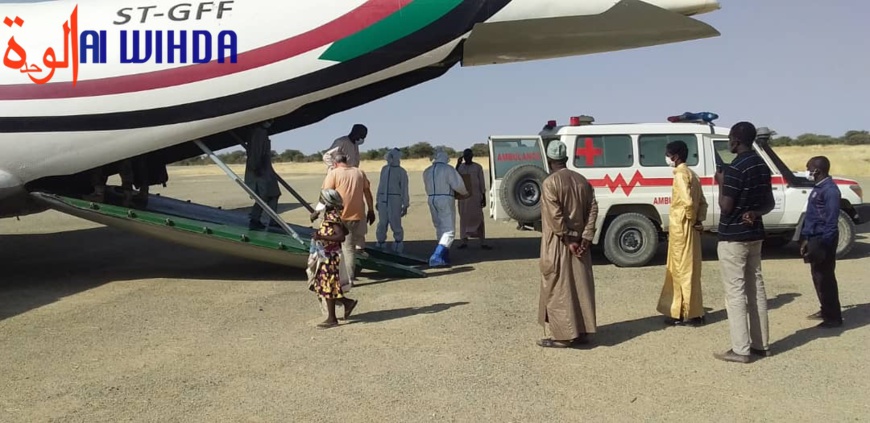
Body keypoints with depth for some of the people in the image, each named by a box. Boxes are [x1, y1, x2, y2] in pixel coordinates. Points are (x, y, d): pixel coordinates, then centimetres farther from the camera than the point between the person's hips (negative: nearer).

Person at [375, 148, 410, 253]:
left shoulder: (401, 172, -1)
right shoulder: (384, 169, 14)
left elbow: (404, 189, -2)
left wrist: (405, 205, -5)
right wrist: (377, 201, 17)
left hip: (395, 199, -4)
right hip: (383, 199, 5)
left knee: (395, 223, -7)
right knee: (382, 223, 5)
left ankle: (398, 244, 7)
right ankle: (380, 244, 13)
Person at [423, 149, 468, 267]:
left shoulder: (427, 171, 9)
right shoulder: (448, 169, -8)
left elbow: (428, 188, 12)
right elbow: (458, 185, -10)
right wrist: (465, 192, 9)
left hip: (432, 200, 6)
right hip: (445, 200, -6)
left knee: (440, 229, 18)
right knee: (449, 231, -5)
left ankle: (445, 257, 25)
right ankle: (436, 257, -19)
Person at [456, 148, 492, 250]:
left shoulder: (478, 167, 0)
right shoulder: (460, 167, 7)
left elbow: (482, 183, 0)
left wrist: (484, 197, -5)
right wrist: (458, 164, -14)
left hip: (475, 196, -3)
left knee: (478, 217, -8)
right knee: (464, 218, 4)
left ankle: (483, 243, -8)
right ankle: (464, 241, 11)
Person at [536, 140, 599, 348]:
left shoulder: (550, 182, -13)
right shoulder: (582, 180, 7)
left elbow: (555, 216, -20)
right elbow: (593, 209, 2)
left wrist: (568, 240, -14)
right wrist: (585, 238, -2)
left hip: (558, 244, -6)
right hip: (578, 242, 7)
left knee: (559, 289, 0)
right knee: (580, 286, 11)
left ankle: (563, 335, 4)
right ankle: (582, 331, 18)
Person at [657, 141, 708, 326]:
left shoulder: (681, 174, -15)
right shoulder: (690, 173, 16)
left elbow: (688, 201, -27)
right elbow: (702, 202, 17)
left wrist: (692, 220, -13)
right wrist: (699, 220, 8)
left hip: (682, 228, -10)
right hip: (685, 228, 10)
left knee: (684, 271, -3)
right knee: (681, 270, 14)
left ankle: (691, 314, 3)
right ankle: (682, 311, 20)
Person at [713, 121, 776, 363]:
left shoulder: (735, 168, -18)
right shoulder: (762, 166, 11)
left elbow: (726, 207, -18)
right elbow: (769, 204, 16)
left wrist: (720, 183, -5)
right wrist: (755, 213, -1)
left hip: (733, 237, -9)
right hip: (755, 234, 9)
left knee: (735, 292, -4)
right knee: (756, 289, 13)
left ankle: (740, 350, -1)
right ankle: (761, 344, 20)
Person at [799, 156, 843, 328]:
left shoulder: (830, 190, -18)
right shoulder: (818, 188, 13)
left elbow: (831, 220, -21)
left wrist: (823, 243, -22)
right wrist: (806, 238, 16)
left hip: (823, 240, -10)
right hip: (815, 238, 10)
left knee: (825, 278, -4)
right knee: (817, 276, 16)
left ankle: (834, 317, 3)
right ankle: (825, 311, 28)